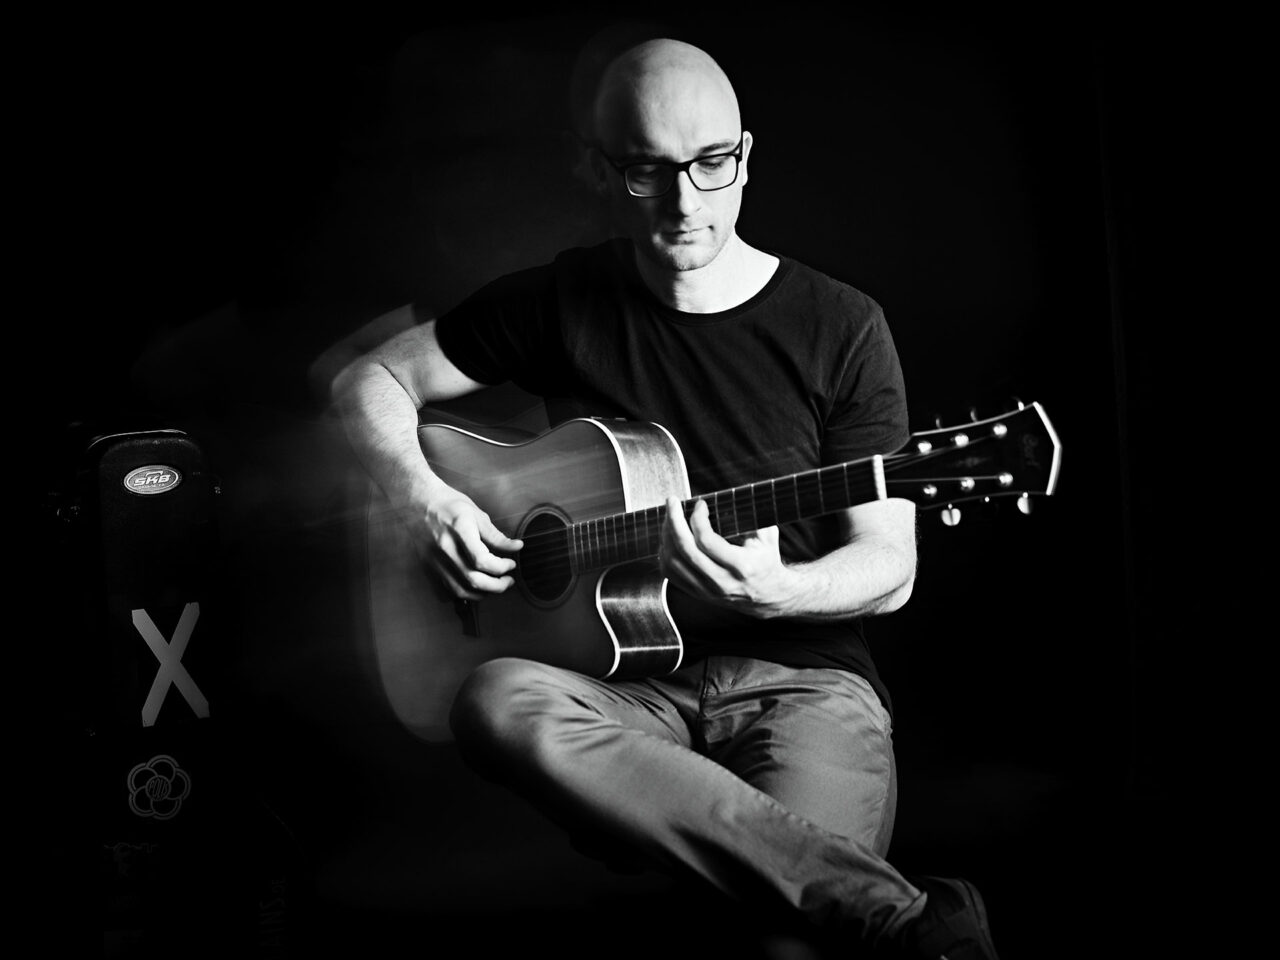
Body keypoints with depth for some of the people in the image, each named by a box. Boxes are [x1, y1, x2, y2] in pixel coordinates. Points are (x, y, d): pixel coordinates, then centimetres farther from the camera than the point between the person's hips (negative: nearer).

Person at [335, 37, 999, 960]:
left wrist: (773, 590, -21)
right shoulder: (562, 301, 6)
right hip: (624, 677, 4)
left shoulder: (839, 328, 0)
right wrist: (426, 500, -5)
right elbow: (372, 380, 15)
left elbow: (890, 567, 1)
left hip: (799, 672, -3)